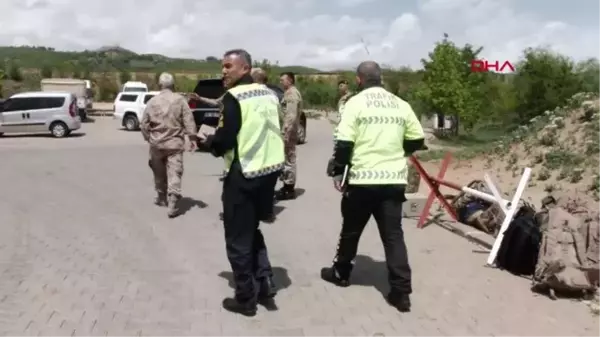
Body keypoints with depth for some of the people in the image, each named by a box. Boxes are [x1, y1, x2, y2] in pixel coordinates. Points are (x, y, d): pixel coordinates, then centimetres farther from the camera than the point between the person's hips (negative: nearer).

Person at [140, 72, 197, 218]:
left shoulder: (152, 101, 3)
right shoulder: (180, 100, -4)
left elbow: (144, 124, 6)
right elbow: (188, 120, -9)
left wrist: (149, 138, 20)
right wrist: (192, 137, -4)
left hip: (157, 143, 3)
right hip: (175, 143, -2)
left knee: (159, 173, 20)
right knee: (174, 173, -4)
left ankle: (161, 197, 35)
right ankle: (172, 204, -14)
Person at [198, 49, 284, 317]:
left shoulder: (234, 97, -13)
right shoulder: (269, 95, 9)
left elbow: (225, 139, -19)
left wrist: (208, 142, 3)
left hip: (244, 175, -7)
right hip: (271, 170, 7)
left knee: (238, 239, 6)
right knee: (252, 229, 24)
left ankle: (246, 299, 16)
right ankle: (265, 284, 19)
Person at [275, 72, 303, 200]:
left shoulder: (292, 94, -14)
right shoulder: (289, 93, 19)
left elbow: (291, 116, -23)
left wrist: (286, 133, -25)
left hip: (288, 132, -11)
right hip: (287, 131, 11)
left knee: (289, 159, -5)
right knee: (287, 159, 14)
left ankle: (289, 189, 1)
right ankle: (287, 186, 22)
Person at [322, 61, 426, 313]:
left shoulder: (356, 102, -5)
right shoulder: (401, 105, 7)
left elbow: (344, 143, -12)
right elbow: (417, 141, 12)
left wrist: (337, 171, -1)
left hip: (363, 179, -3)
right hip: (394, 180, 3)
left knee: (351, 230, 15)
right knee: (393, 234, 5)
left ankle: (341, 273, 33)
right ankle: (401, 292, 3)